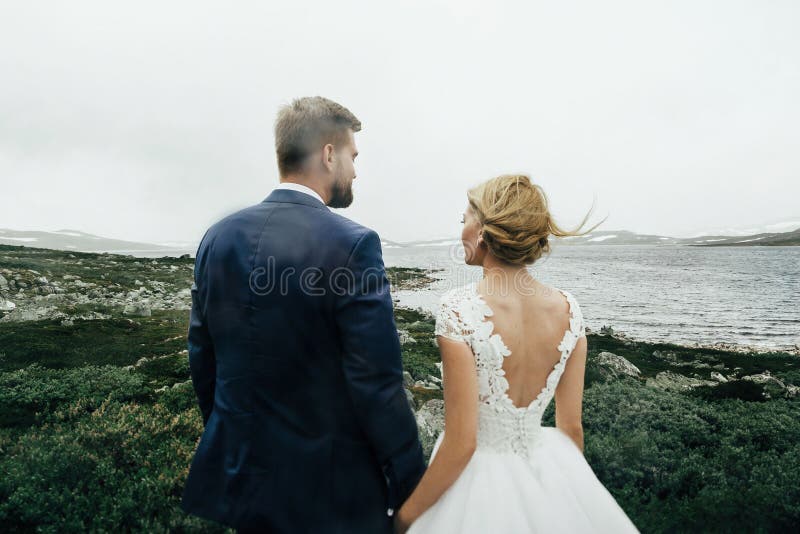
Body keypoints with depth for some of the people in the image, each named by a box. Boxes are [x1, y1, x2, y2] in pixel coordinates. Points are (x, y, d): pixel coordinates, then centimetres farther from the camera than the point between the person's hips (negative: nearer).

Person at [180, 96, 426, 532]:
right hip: (328, 488, -5)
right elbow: (376, 384, -21)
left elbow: (201, 358, 4)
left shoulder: (219, 237, -3)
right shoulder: (351, 244, -21)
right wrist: (410, 488, -7)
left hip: (239, 473, 6)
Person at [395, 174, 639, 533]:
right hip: (549, 475, 5)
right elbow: (572, 427, 1)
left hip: (481, 474, -4)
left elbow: (461, 444, -21)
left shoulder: (459, 308, -23)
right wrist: (567, 486, 19)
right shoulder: (569, 308, -8)